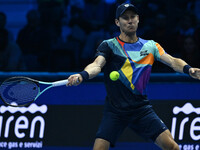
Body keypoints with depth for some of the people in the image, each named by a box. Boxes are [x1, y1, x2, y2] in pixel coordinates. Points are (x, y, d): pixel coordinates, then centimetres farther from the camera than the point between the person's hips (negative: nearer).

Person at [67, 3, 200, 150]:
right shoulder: (109, 46, 0)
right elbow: (97, 65, -16)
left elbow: (172, 61, -1)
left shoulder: (150, 46, 9)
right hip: (115, 110, -2)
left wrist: (188, 69, -23)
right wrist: (83, 75, -38)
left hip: (142, 109, 2)